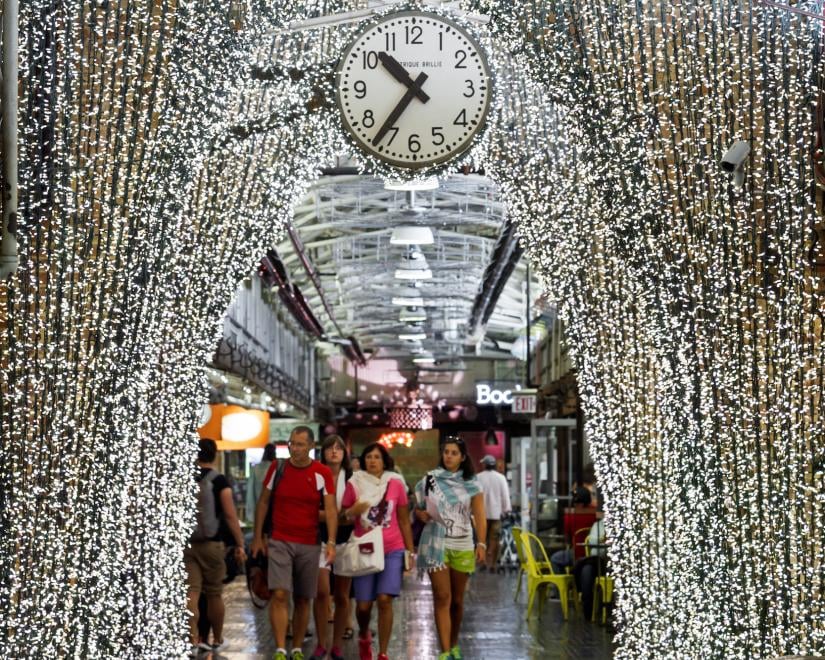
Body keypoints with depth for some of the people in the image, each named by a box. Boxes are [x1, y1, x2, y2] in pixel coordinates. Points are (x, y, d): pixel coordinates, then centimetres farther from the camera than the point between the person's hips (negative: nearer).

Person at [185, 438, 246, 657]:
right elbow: (230, 515, -11)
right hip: (211, 544, -2)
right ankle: (217, 640, 22)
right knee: (214, 594, 10)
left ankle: (194, 642, -13)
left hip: (185, 543, 2)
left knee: (191, 593, -2)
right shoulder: (219, 481, -7)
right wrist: (240, 544, -6)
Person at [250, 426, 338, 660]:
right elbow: (263, 502, 8)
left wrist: (331, 542, -16)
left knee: (303, 599, 8)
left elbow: (331, 509, -5)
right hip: (279, 542, -1)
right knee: (280, 594, -14)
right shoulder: (277, 468, 1)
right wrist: (258, 537, 5)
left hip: (308, 544, 1)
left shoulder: (322, 473, -2)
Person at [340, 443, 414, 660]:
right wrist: (353, 511, -13)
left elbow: (404, 520, 9)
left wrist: (410, 551, 9)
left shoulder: (396, 483, 3)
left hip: (392, 550, 0)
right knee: (363, 605, 0)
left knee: (385, 600, -13)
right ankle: (364, 636, 33)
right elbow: (343, 517, 9)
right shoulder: (354, 484, 1)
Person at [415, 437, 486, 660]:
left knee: (457, 600, 9)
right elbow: (416, 508, 12)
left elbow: (479, 516, -4)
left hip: (462, 546, 1)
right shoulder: (430, 479, 4)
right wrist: (421, 514, -11)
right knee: (442, 597, -9)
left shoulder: (472, 484, 2)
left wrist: (482, 544, -15)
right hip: (436, 544, -1)